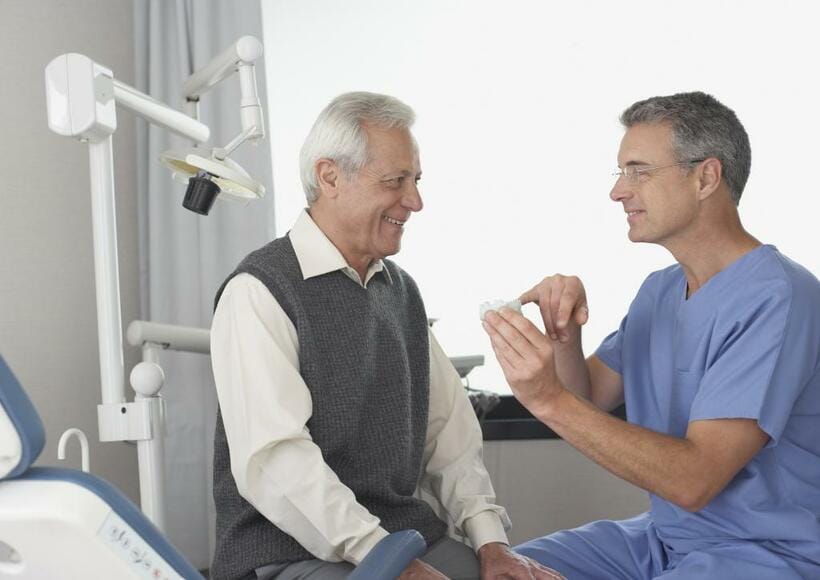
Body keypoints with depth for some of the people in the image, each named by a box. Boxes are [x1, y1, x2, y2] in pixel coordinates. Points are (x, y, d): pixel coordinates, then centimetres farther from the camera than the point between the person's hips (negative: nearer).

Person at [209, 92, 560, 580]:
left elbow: (450, 433, 12)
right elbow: (275, 462, -19)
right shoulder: (260, 292, -10)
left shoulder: (403, 292, 13)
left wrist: (489, 539, -2)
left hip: (411, 536, 6)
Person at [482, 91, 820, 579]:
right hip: (665, 536, 8)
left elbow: (694, 480, -26)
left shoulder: (779, 298, -20)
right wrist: (564, 334, -10)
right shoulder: (660, 291, 10)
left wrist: (549, 399, -31)